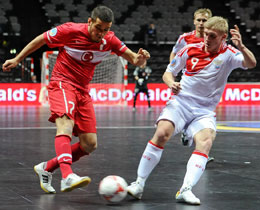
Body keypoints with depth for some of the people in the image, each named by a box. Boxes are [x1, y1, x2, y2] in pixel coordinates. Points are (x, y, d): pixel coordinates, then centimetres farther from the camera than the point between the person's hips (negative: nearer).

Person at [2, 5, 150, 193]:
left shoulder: (110, 40, -3)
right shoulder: (71, 30, -15)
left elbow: (133, 59, 2)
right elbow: (41, 40, -1)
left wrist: (140, 58, -23)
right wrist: (17, 60, 4)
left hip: (83, 91, 6)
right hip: (62, 83, -6)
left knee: (90, 144, 1)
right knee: (66, 123, -33)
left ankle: (46, 168, 16)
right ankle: (67, 177, -50)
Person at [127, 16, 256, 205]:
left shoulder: (228, 54, -3)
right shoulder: (190, 50, 2)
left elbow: (251, 63, -22)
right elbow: (168, 72, 12)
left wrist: (241, 47, -42)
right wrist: (171, 84, -11)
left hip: (205, 111, 0)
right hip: (180, 102, 0)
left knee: (206, 142, -28)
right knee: (162, 133, -25)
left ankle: (186, 190, -32)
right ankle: (139, 184, -18)